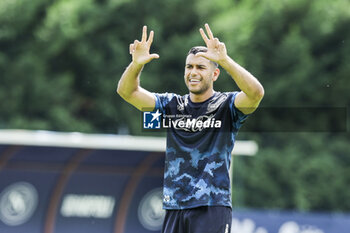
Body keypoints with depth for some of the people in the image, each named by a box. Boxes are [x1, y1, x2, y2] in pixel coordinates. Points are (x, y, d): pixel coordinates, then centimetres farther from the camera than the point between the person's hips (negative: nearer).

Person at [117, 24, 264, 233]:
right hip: (174, 210, 5)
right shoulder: (171, 106, 12)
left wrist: (225, 60, -35)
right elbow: (126, 91, 2)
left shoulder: (226, 106, 0)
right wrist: (137, 64, -20)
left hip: (212, 209, -5)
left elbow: (256, 93, -21)